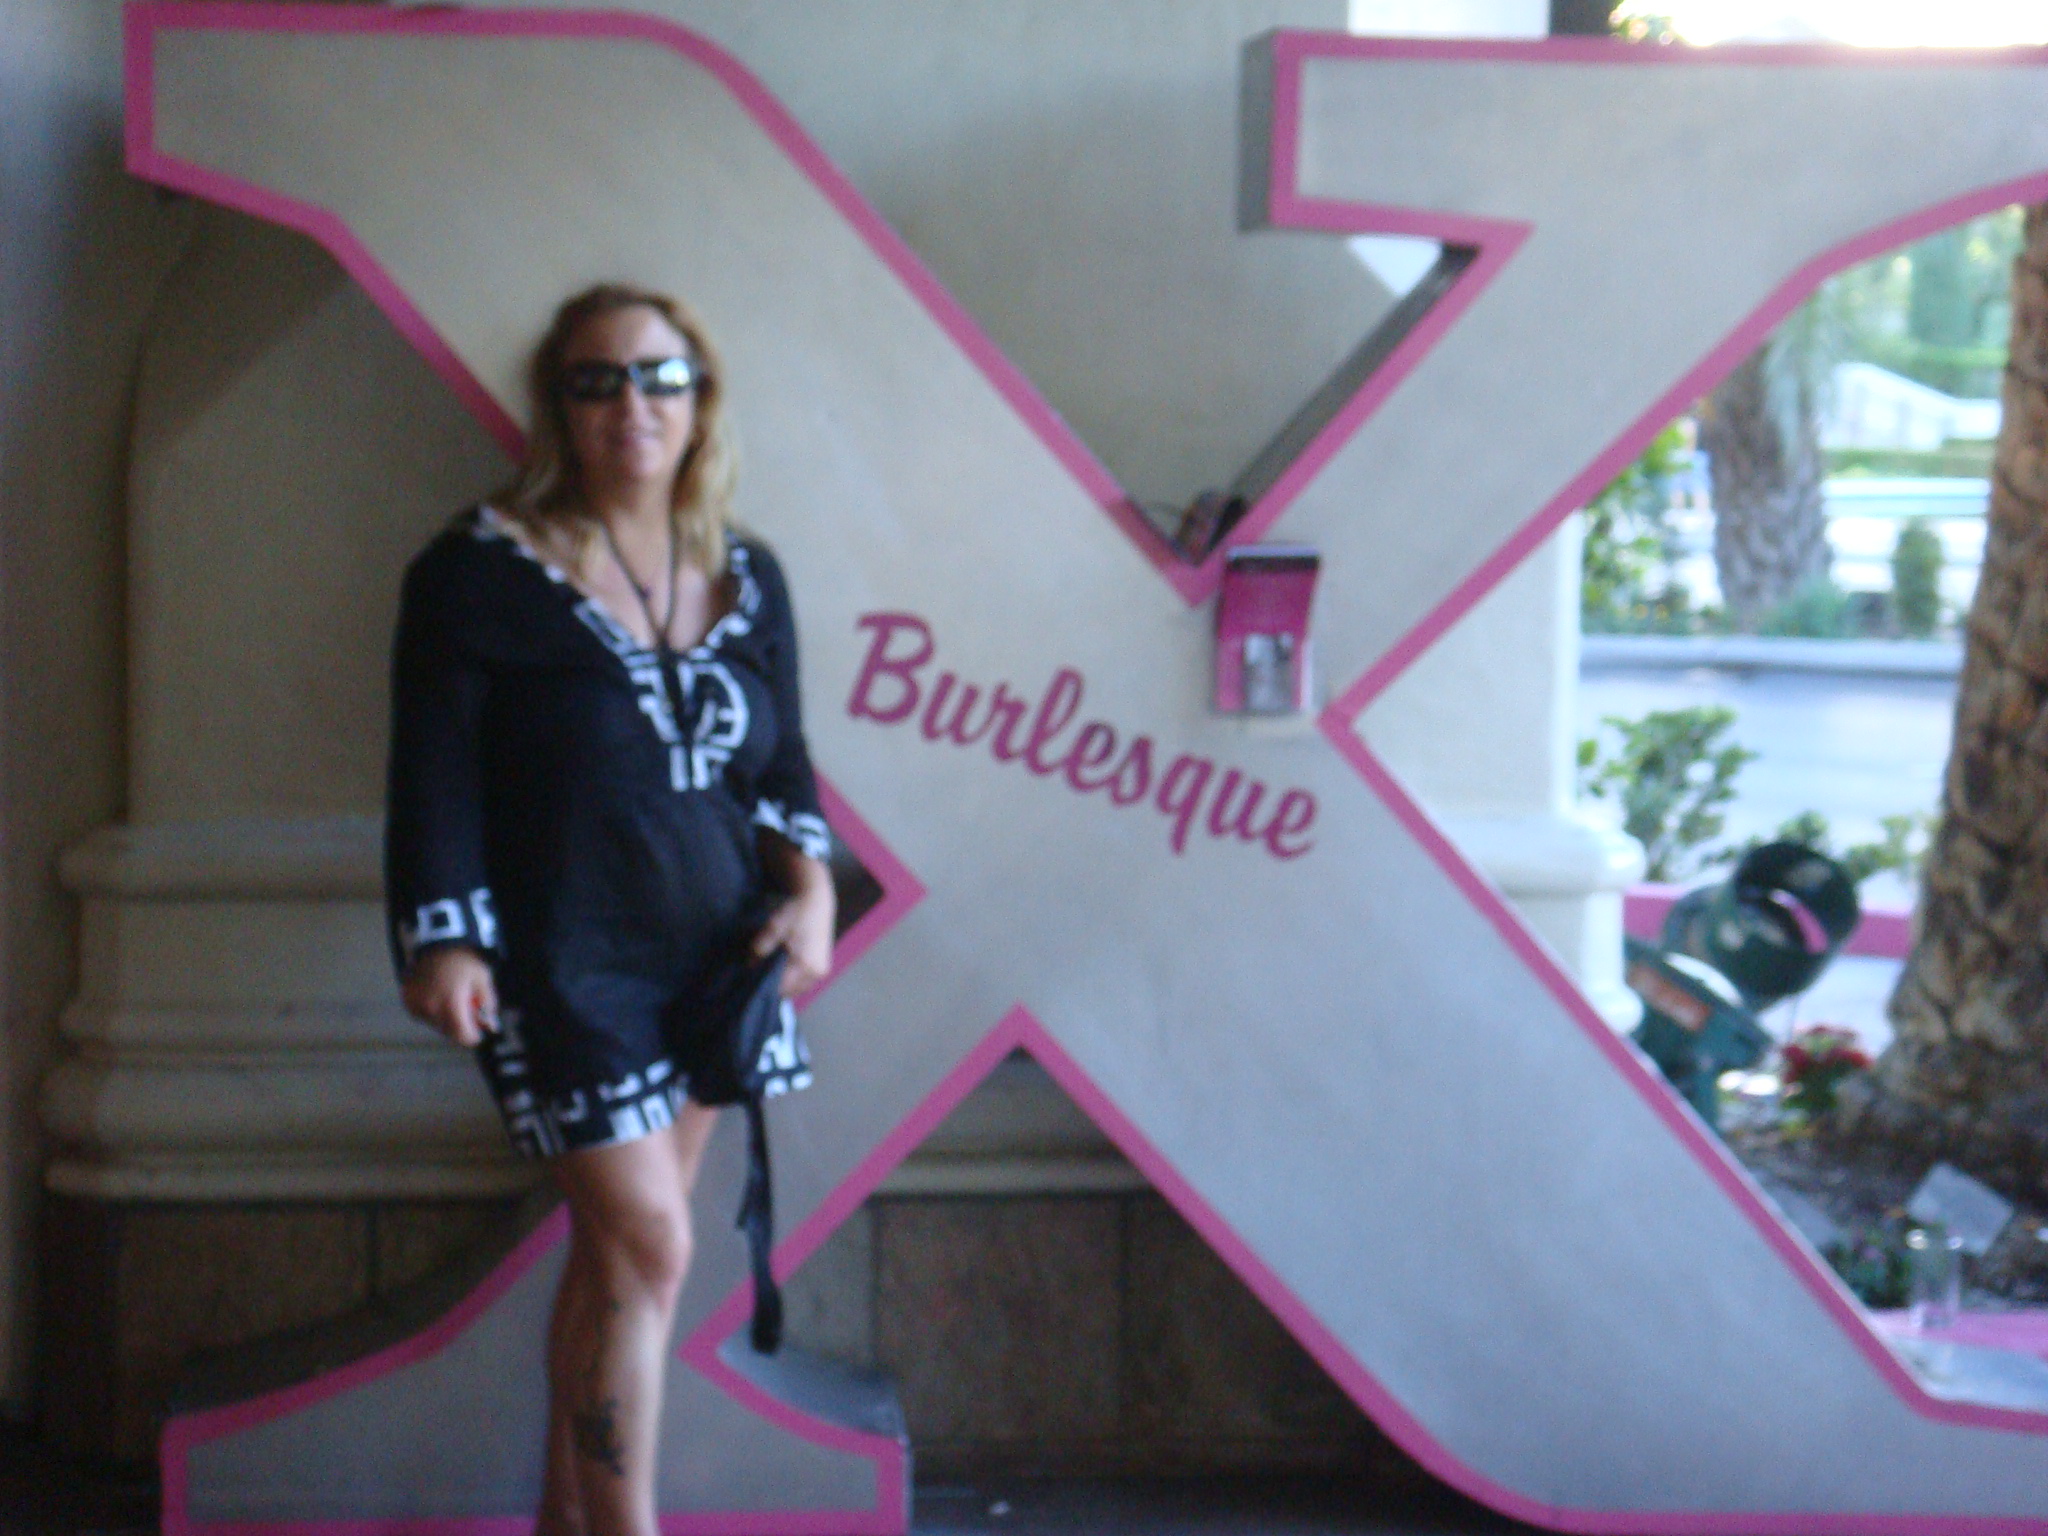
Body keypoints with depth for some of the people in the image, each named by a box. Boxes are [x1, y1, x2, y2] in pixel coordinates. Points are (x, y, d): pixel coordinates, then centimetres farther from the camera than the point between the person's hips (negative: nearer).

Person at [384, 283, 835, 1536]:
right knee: (648, 1247, -10)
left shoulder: (747, 576, 8)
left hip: (709, 959, 5)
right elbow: (435, 774, -8)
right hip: (565, 964, -5)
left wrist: (808, 882, -1)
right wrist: (442, 939, -14)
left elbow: (781, 760, 15)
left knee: (617, 1246, 12)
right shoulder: (483, 572, -8)